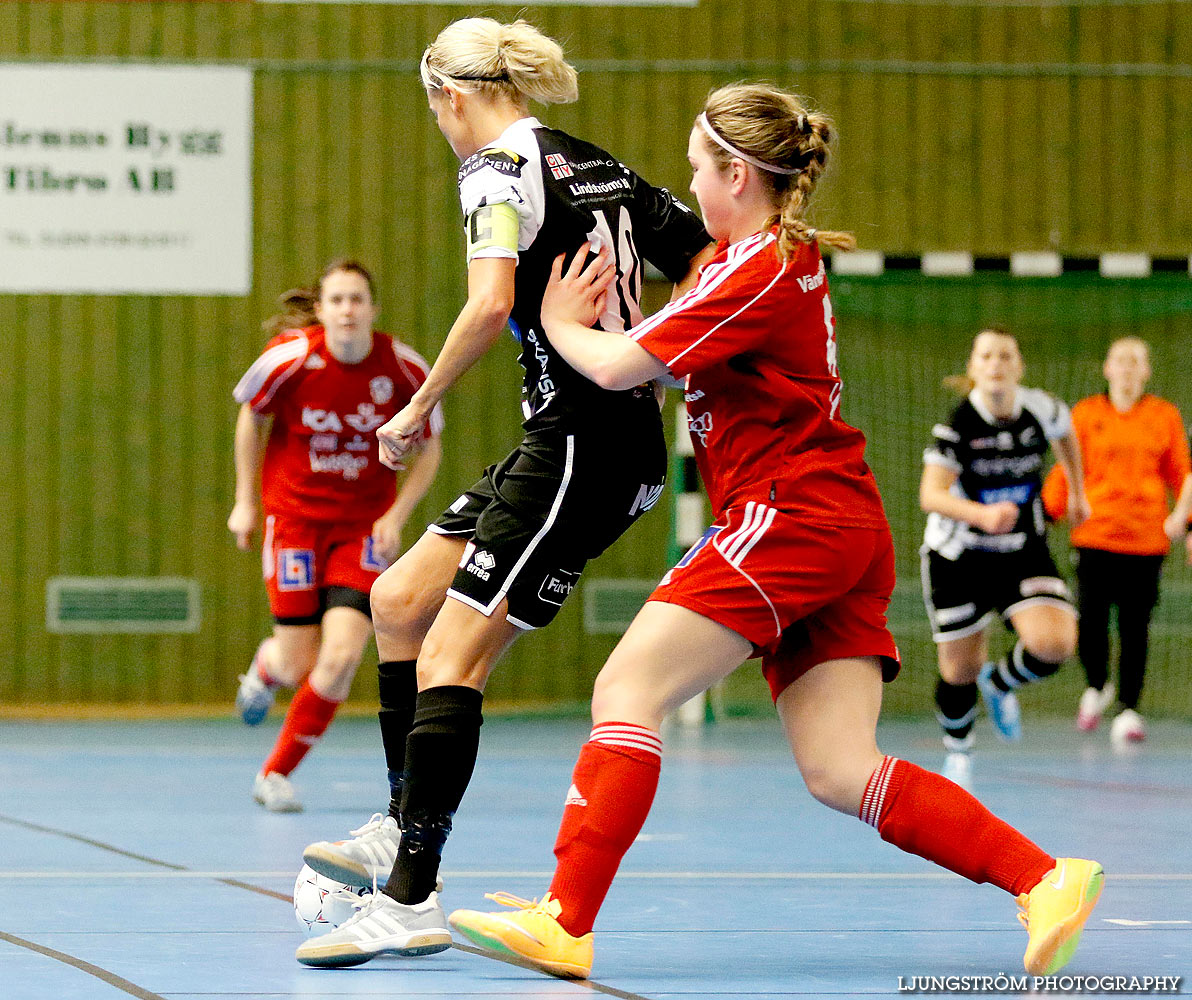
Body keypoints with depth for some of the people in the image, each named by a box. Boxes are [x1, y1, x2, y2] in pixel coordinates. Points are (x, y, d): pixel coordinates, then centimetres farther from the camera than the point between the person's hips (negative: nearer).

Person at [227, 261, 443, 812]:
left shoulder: (405, 369, -12)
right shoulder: (290, 358, -15)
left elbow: (429, 449, 3)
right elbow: (251, 415, 4)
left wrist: (396, 516, -9)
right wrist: (245, 502, 5)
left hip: (364, 526, 1)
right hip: (294, 517, -1)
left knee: (342, 657, -15)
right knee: (297, 665, -3)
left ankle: (275, 773, 6)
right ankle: (266, 666, 39)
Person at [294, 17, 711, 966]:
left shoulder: (499, 168, -9)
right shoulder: (600, 166, 16)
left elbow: (491, 303, -24)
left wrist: (419, 408, -13)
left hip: (580, 444, -9)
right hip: (622, 436, 9)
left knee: (449, 659, -11)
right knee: (398, 599, 16)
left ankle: (412, 902, -15)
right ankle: (404, 832, 20)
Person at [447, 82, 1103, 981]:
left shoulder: (760, 269, -11)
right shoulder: (787, 258, 19)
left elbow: (618, 367, -10)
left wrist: (561, 324, 9)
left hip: (792, 515, -10)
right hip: (846, 533, 10)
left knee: (628, 692, -11)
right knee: (839, 773, 0)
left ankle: (566, 923, -16)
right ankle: (1045, 879, -8)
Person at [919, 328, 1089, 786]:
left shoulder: (1041, 409, -10)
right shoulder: (958, 425, -20)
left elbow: (1065, 434, 16)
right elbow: (931, 495, -31)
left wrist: (1077, 493, 25)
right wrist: (982, 514, -48)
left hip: (1024, 552, 2)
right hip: (958, 558, -2)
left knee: (1054, 644, -21)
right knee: (959, 671, 3)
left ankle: (998, 683, 14)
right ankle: (957, 754, 33)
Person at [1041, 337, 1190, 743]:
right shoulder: (1086, 414, 8)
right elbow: (1066, 471, 10)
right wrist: (1045, 515, 3)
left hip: (1146, 539, 0)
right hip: (1095, 536, 0)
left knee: (1134, 629, -3)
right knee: (1089, 622, -9)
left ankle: (1128, 709, 9)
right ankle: (1096, 686, 20)